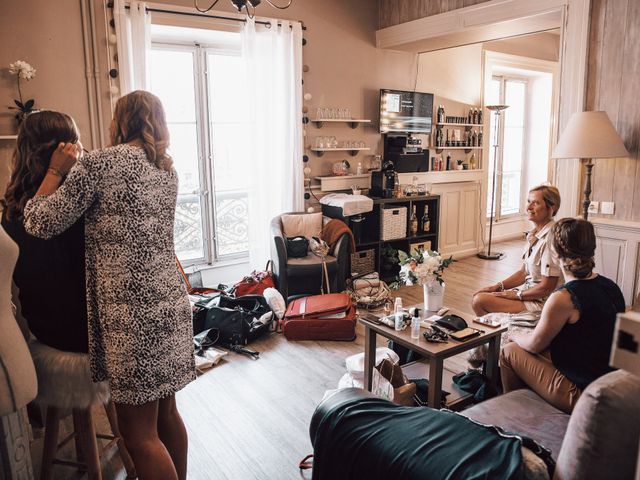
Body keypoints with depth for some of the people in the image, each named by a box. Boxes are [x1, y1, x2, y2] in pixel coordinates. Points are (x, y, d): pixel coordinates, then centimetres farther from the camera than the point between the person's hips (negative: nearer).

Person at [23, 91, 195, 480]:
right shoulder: (167, 168, 11)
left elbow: (40, 223, -5)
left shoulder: (99, 163, -9)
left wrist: (57, 170, 7)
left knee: (139, 432, 4)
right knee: (166, 411, 20)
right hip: (170, 302, 8)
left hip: (132, 311, -7)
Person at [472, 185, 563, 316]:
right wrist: (498, 286, 3)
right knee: (478, 296, 3)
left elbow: (547, 287, -21)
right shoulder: (534, 234, 8)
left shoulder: (550, 238, -22)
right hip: (529, 290, 9)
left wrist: (517, 295, -11)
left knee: (479, 301, -17)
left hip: (541, 302, -9)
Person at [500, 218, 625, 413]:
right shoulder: (611, 287, -1)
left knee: (509, 351, 5)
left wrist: (514, 336, 12)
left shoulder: (564, 298, -25)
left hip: (582, 395, -8)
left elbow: (534, 344, -10)